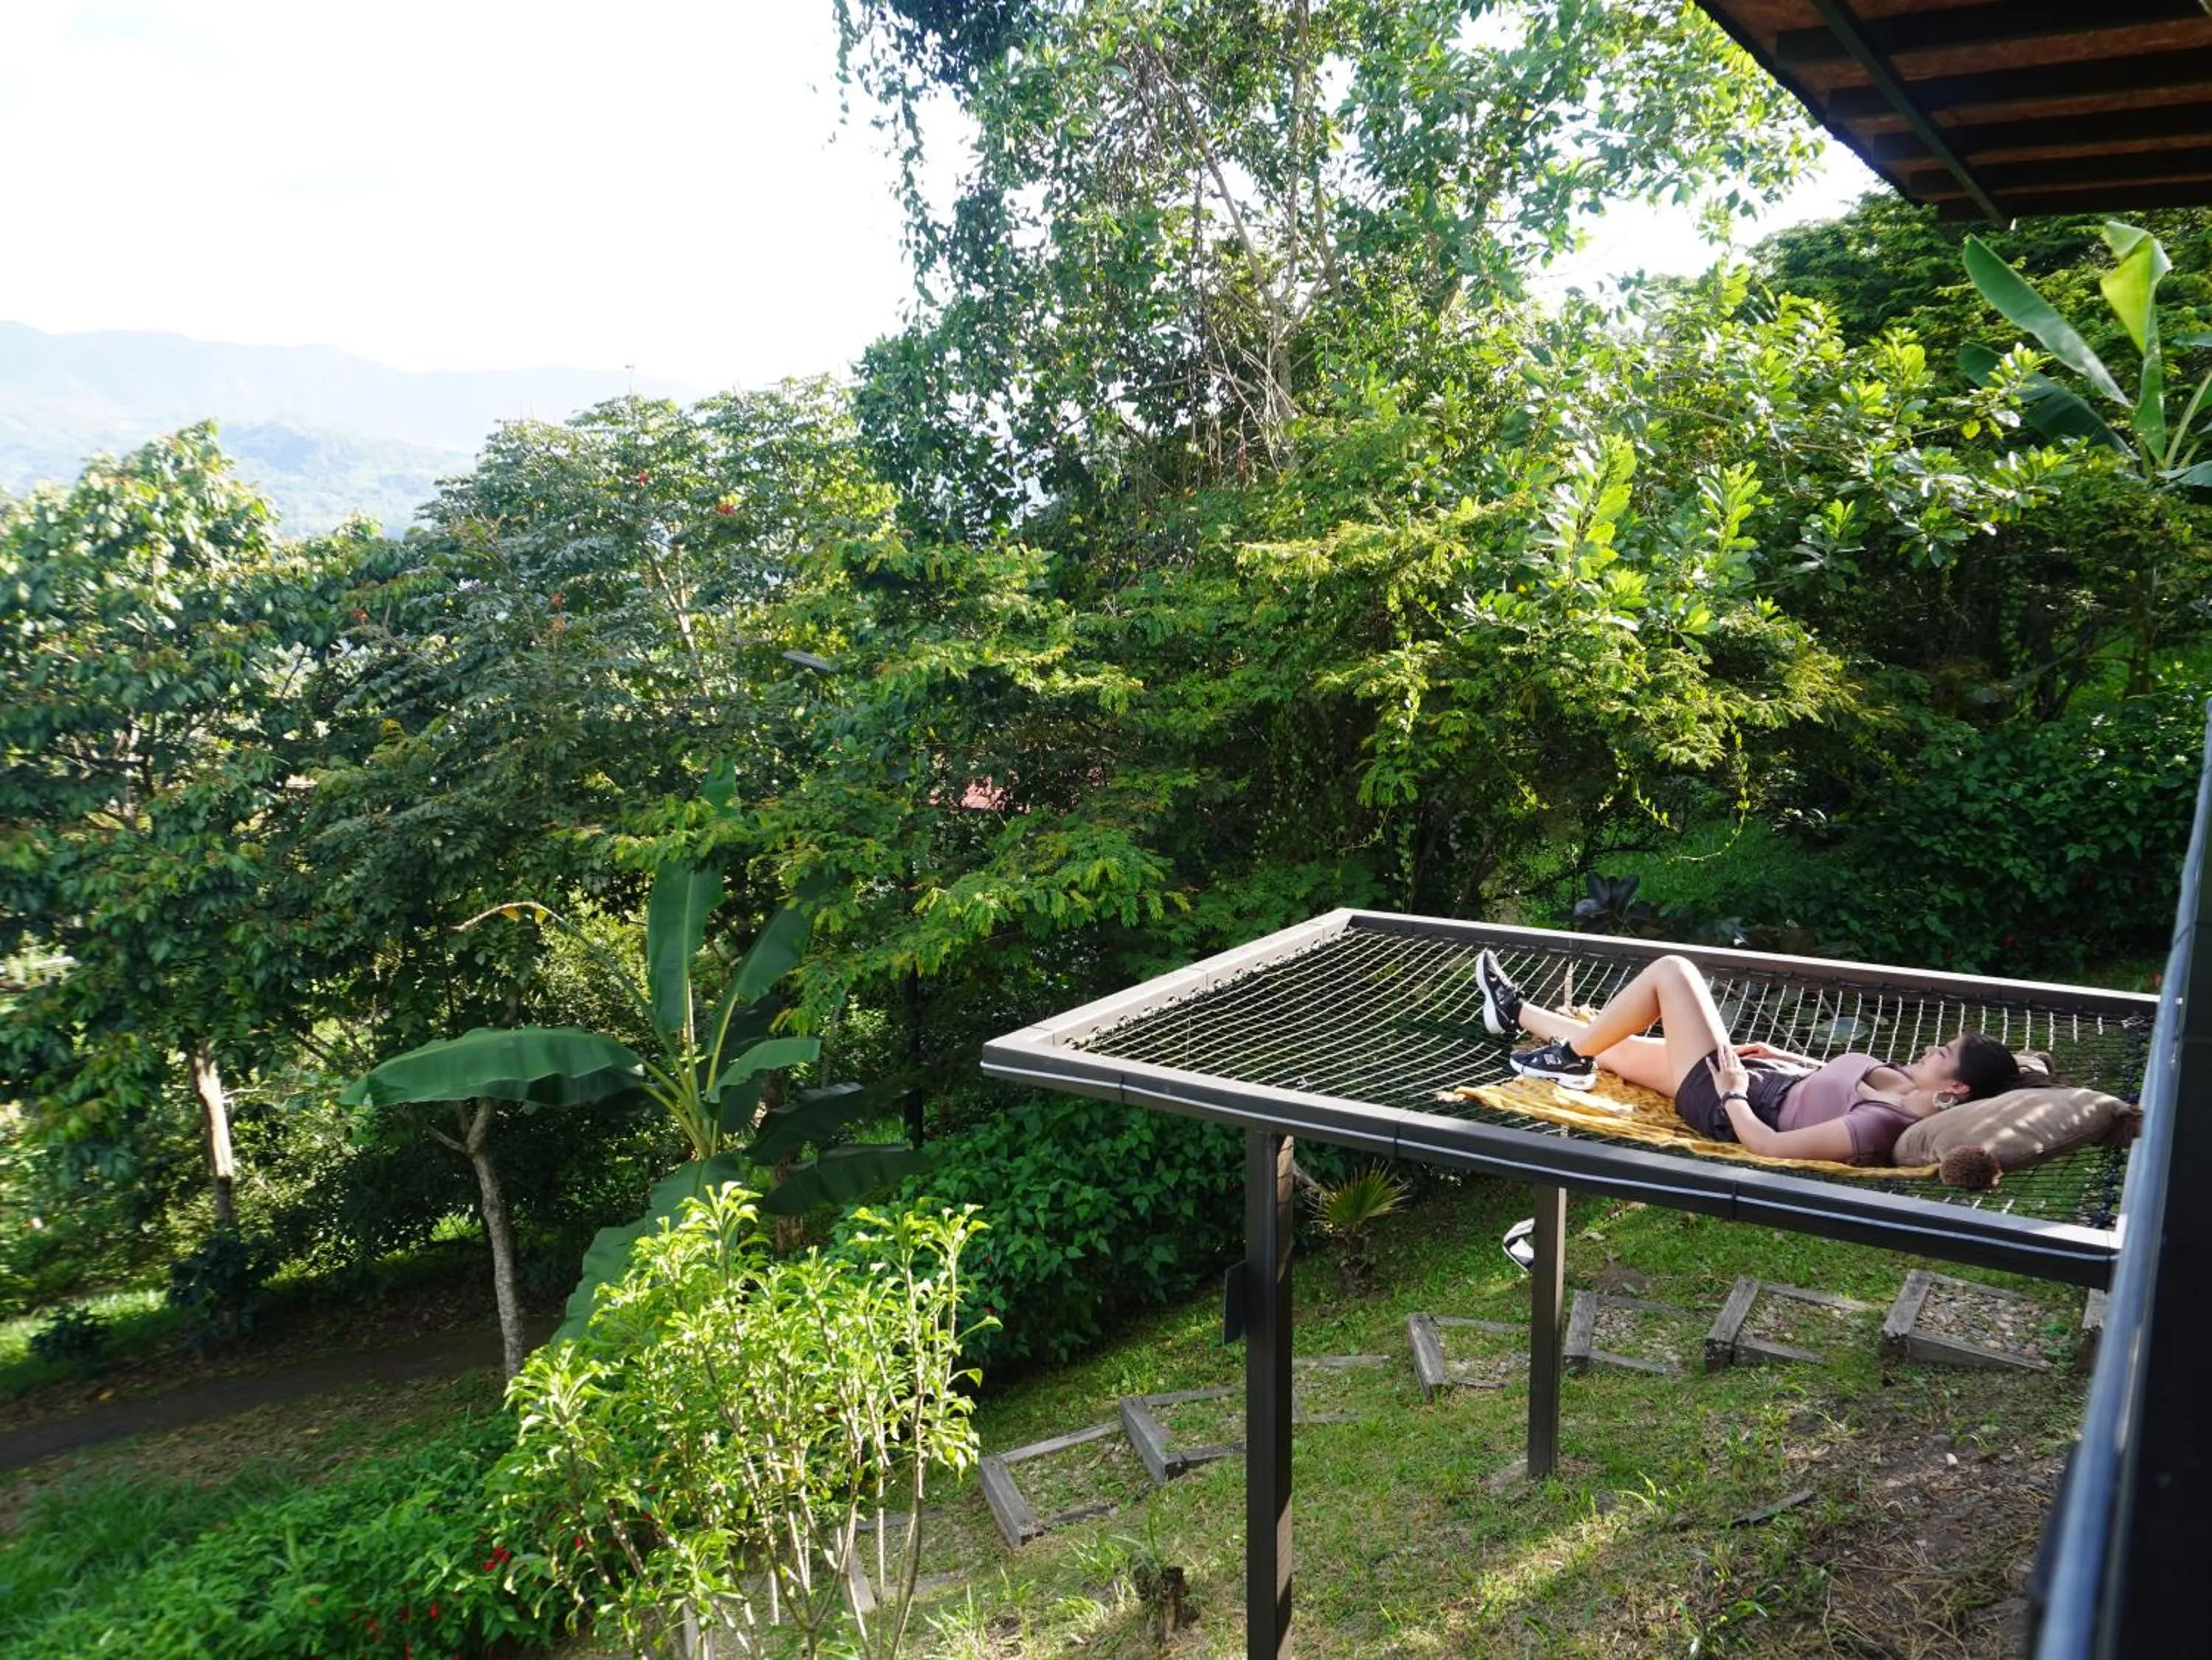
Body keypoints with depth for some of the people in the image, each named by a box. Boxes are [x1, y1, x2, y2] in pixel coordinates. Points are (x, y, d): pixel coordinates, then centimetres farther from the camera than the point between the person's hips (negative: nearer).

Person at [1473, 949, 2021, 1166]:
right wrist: (1784, 1056, 10)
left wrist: (1732, 1089, -20)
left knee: (1671, 969, -11)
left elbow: (1767, 1145, -32)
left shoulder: (1882, 1124, -32)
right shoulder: (1907, 1084, -6)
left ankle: (1568, 1057, 8)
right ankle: (1515, 1011, 45)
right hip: (1764, 1078, 8)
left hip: (1726, 1102, -8)